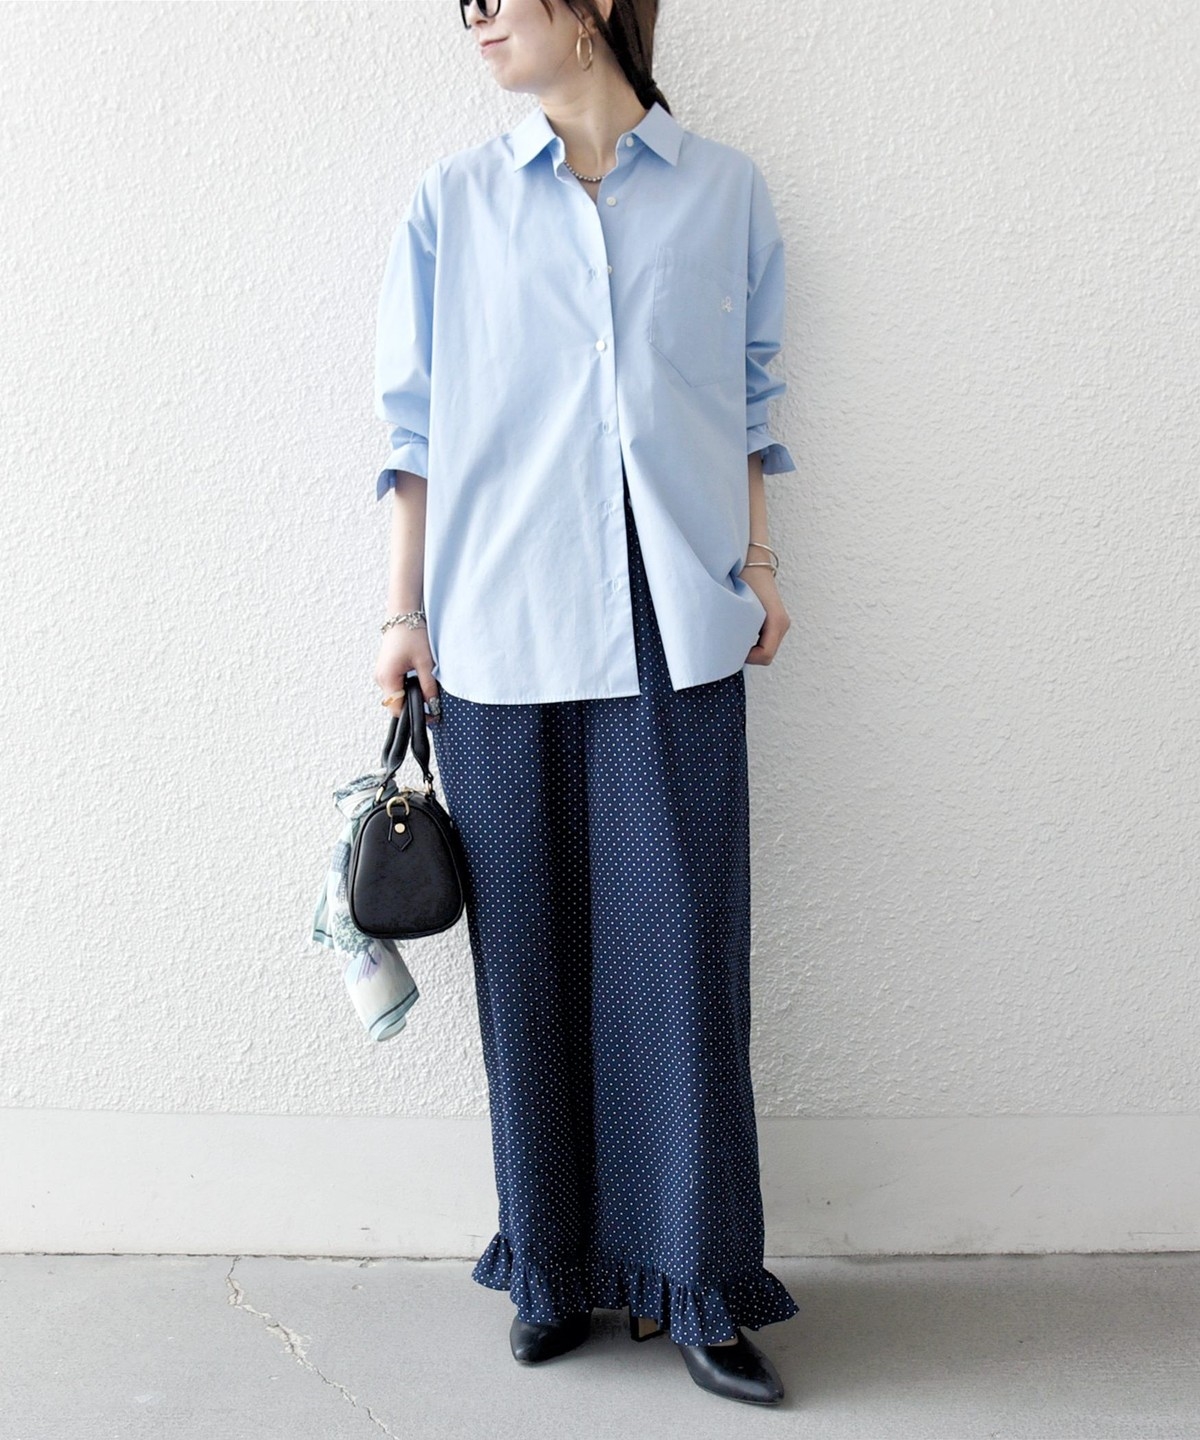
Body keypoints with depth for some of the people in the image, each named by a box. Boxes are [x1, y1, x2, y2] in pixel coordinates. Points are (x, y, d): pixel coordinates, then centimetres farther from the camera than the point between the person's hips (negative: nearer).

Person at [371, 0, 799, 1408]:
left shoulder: (725, 191, 10)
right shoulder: (451, 202, 8)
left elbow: (752, 396, 15)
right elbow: (414, 423, 7)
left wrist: (758, 561, 7)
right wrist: (405, 614, 2)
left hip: (676, 628, 0)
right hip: (501, 634, 0)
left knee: (682, 948, 1)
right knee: (531, 951, 6)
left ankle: (696, 1285, 16)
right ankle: (557, 1268, 24)